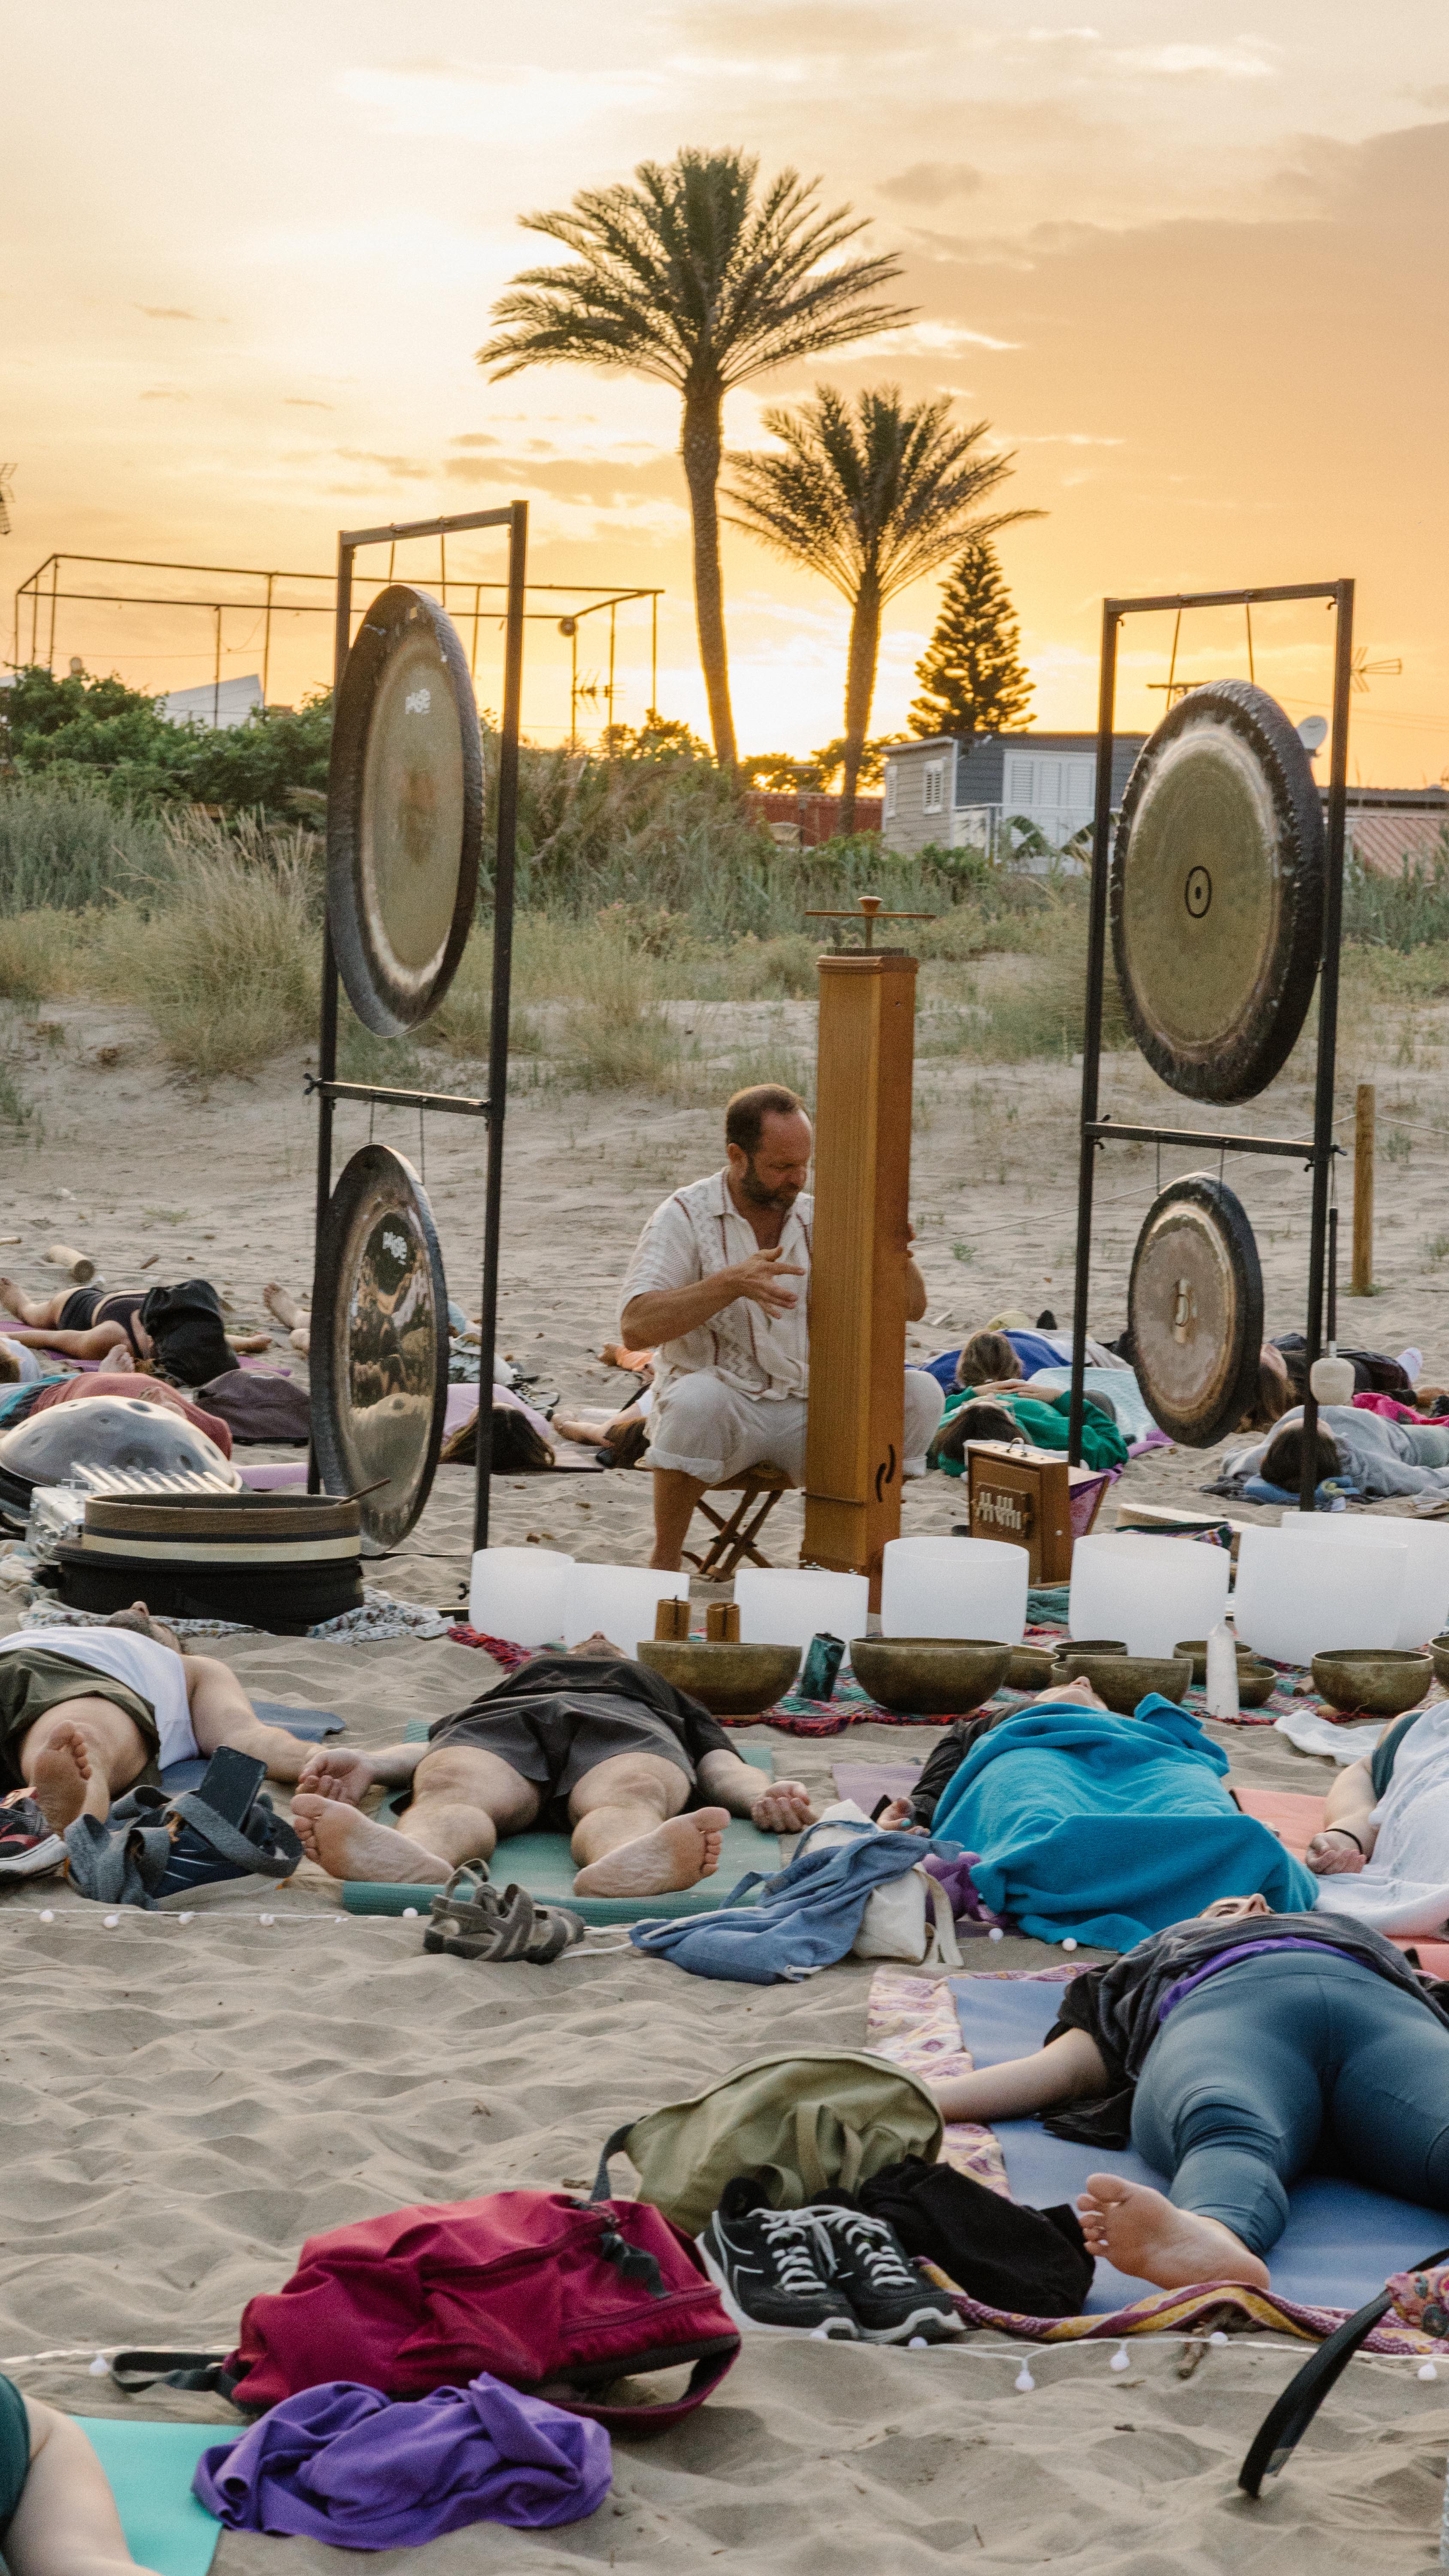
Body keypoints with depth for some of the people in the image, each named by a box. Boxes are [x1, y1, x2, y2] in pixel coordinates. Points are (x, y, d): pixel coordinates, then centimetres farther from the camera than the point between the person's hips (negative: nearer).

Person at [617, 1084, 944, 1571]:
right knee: (697, 1399, -38)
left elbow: (911, 1308, 7)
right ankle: (664, 1564, -18)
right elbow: (635, 1327, -18)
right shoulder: (687, 1216, -5)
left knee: (920, 1393, -17)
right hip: (725, 1411, -4)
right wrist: (731, 1283, -30)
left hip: (810, 1415, 4)